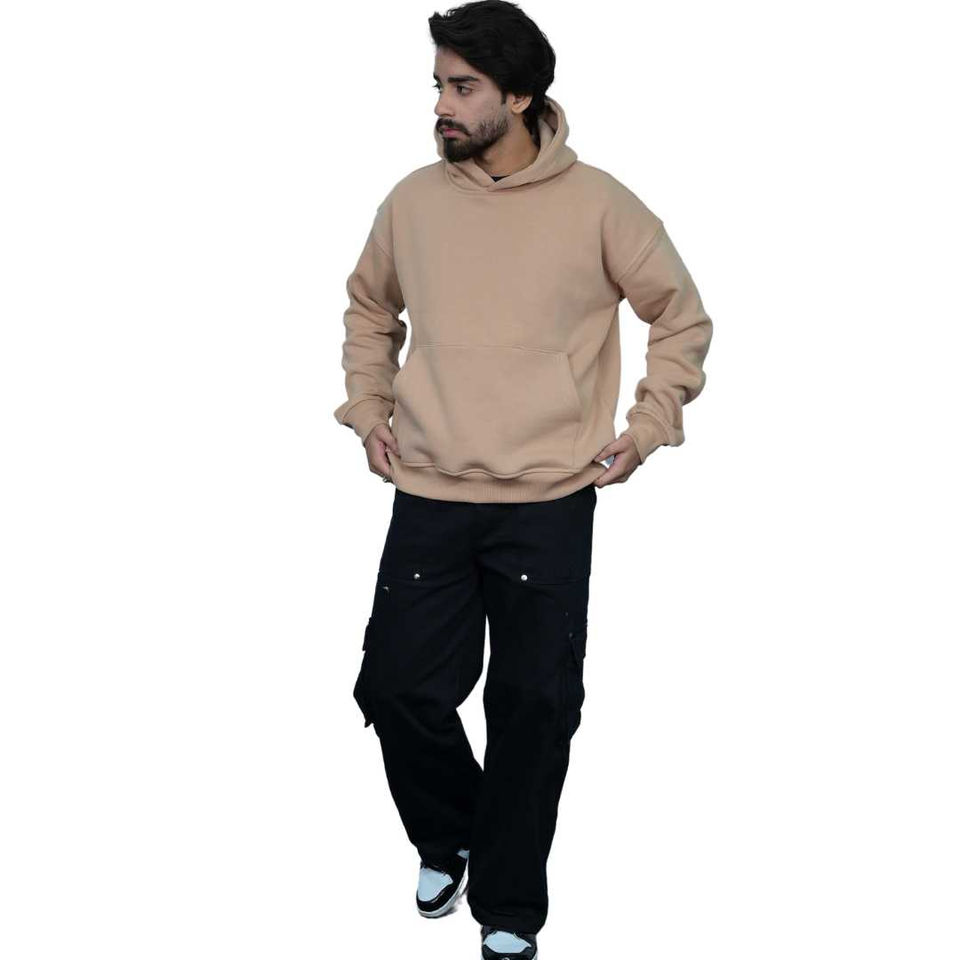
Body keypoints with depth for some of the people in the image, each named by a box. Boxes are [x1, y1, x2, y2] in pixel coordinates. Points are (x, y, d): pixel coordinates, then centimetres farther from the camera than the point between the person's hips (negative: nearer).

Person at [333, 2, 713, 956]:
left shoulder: (598, 205, -5)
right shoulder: (412, 201, 3)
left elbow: (683, 316, 5)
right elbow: (368, 309, 20)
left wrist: (644, 430, 0)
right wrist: (368, 412, 11)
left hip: (550, 506, -2)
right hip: (427, 500, 3)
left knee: (534, 710, 3)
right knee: (398, 689, 3)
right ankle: (447, 839, 33)